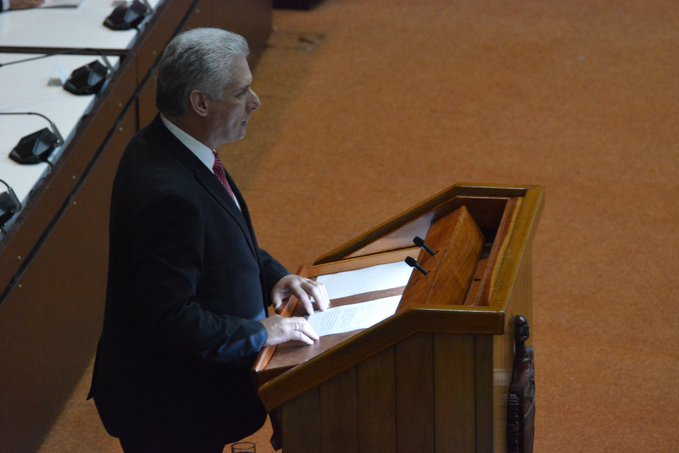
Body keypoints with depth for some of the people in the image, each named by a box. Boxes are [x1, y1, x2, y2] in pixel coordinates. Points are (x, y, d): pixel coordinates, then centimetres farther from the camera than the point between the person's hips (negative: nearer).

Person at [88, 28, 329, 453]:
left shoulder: (164, 148, 0)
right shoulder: (168, 194, -31)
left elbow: (225, 239, 17)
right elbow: (170, 319, -30)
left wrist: (274, 275, 2)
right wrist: (261, 332, -20)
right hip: (171, 407, -9)